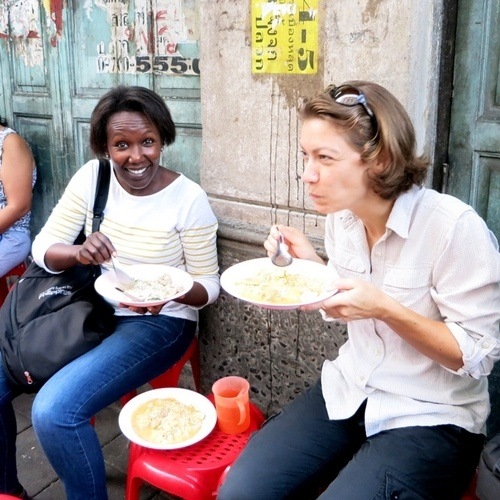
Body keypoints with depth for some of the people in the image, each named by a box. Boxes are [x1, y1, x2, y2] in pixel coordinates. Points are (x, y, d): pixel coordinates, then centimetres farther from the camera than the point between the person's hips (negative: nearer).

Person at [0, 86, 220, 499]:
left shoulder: (189, 198, -14)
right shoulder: (91, 176, -3)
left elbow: (208, 286, -8)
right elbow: (43, 247, -3)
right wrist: (78, 253, -26)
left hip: (158, 322, -5)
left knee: (54, 412, -24)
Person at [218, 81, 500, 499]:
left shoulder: (454, 227, -22)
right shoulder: (341, 215, -2)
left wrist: (385, 309, -28)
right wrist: (310, 264, -7)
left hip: (430, 418, -4)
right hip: (348, 391, 5)